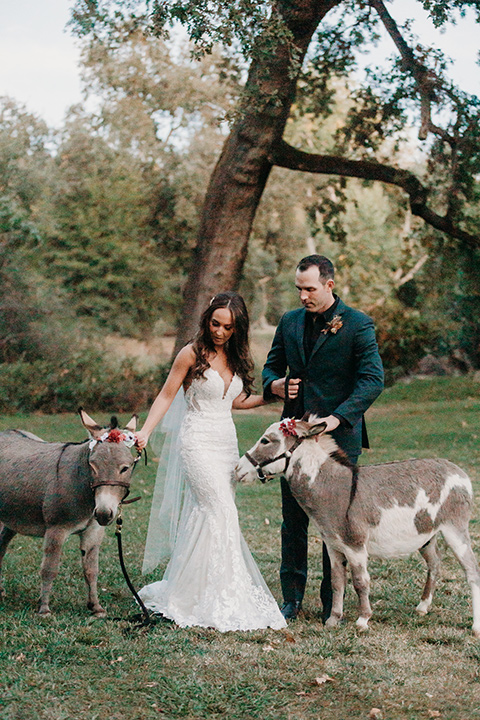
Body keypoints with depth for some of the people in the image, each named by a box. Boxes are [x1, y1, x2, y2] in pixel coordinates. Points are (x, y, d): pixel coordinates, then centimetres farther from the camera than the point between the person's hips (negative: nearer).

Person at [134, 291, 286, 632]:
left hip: (227, 443, 6)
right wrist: (145, 431, -13)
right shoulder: (192, 354, -7)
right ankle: (225, 600, -10)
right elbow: (167, 395, -3)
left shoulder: (236, 357, 10)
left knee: (205, 516, 5)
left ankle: (186, 593, 15)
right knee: (221, 512, -15)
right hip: (198, 442, -6)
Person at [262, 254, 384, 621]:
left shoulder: (358, 324, -6)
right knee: (293, 520, 9)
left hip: (339, 437, -4)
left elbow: (373, 379, -13)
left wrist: (337, 418, -24)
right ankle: (292, 598, 20)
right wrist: (276, 385, -5)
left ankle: (333, 602, 15)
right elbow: (272, 365, 20)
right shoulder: (290, 322, 10)